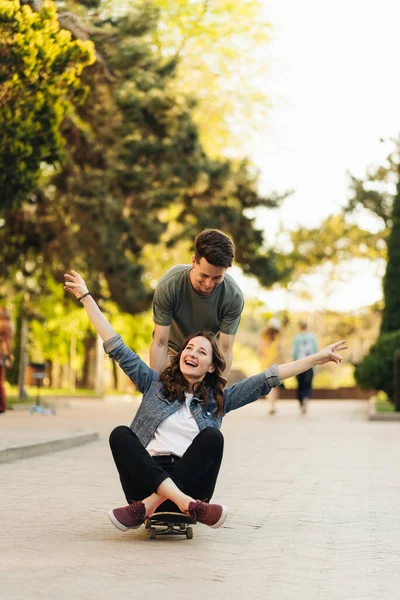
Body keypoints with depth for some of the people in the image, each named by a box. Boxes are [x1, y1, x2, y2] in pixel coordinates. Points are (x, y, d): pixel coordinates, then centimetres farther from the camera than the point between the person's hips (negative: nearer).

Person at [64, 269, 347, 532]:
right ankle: (186, 504, -44)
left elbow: (266, 380, 13)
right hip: (145, 477, 0)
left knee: (212, 437, -24)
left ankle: (146, 507, -37)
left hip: (189, 481, 0)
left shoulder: (218, 400, 19)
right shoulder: (155, 385, 19)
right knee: (120, 434, -25)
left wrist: (316, 359, 8)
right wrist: (86, 297, 19)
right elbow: (117, 348, 19)